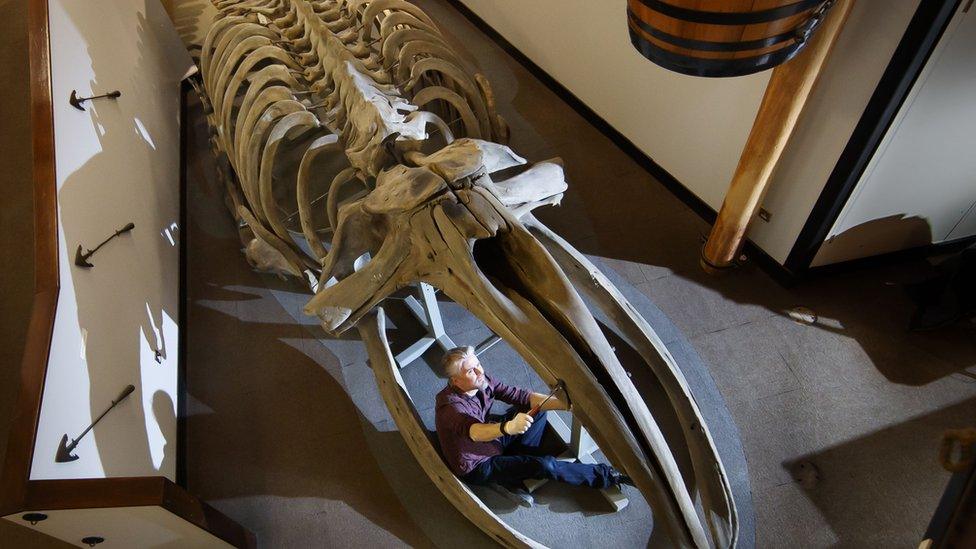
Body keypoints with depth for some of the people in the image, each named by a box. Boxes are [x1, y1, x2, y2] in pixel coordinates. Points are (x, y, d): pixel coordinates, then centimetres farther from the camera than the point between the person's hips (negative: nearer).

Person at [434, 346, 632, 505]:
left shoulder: (482, 381, -13)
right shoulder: (450, 406, -33)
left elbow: (521, 396, -14)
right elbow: (473, 431, -52)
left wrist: (566, 404, -24)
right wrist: (508, 427, -72)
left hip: (492, 439, 8)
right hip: (476, 467, -8)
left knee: (538, 409, 5)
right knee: (545, 465, -21)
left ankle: (515, 471, -2)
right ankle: (604, 476, 2)